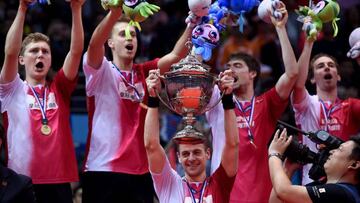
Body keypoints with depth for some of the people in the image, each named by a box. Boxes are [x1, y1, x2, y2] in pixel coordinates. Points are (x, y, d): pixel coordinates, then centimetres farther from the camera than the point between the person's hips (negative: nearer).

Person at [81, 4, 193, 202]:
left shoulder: (144, 72, 14)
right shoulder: (101, 72, 0)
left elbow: (176, 55, 2)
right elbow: (94, 45, -19)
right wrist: (115, 11, -35)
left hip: (140, 172, 4)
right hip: (102, 170, -4)